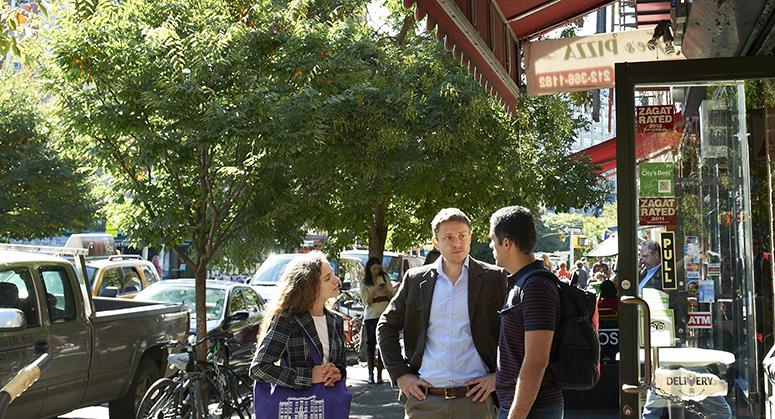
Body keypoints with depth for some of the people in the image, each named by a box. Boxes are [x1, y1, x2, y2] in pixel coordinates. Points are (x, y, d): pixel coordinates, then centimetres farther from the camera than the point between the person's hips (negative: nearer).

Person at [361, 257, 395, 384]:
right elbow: (366, 302, -5)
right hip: (371, 317, -2)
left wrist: (386, 290, -13)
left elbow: (392, 296, 8)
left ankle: (379, 374, 6)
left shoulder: (385, 278, 6)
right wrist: (374, 290, -19)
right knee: (371, 344, 0)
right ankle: (370, 374, 5)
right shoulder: (364, 282, 0)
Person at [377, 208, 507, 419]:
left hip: (474, 399, -1)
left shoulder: (493, 279, 2)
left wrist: (499, 375, -3)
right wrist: (400, 374, 5)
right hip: (424, 399, 2)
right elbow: (386, 326, 13)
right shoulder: (415, 279, 7)